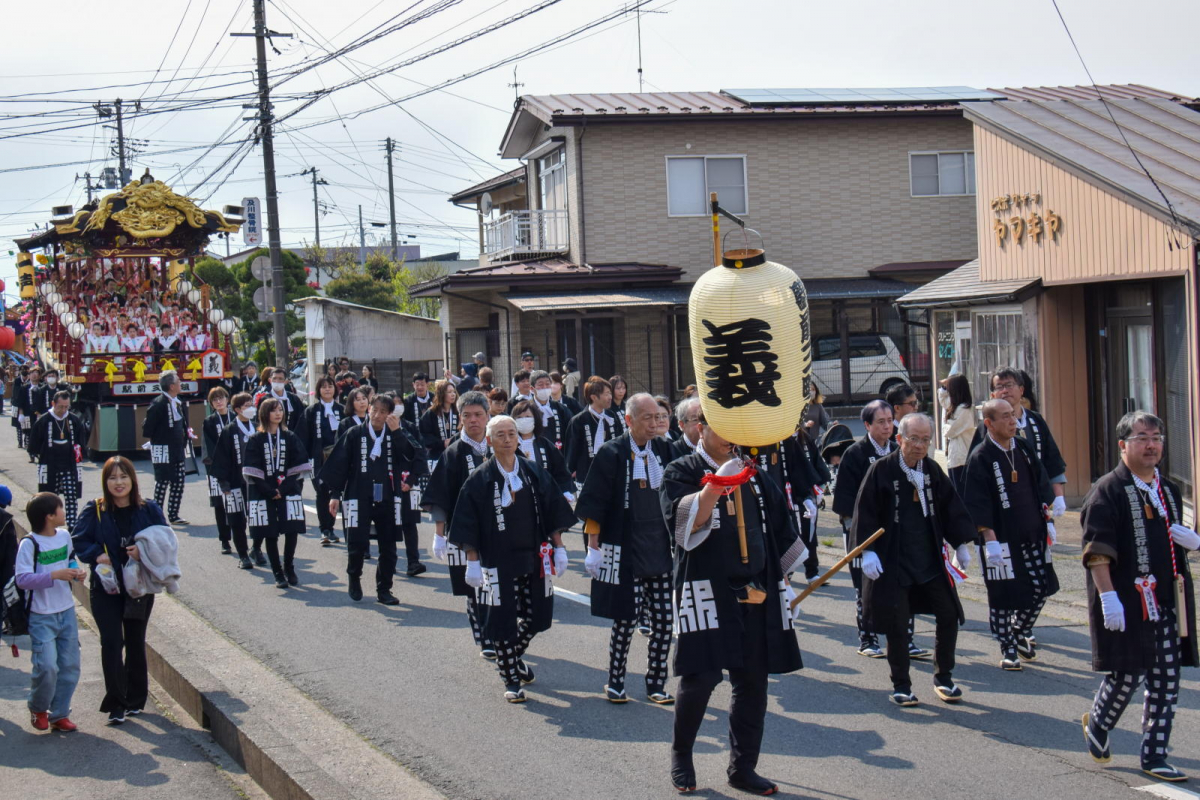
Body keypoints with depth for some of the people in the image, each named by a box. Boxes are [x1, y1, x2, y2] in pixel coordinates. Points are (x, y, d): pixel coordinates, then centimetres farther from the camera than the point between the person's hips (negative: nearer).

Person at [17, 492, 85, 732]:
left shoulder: (65, 536, 4)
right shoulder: (29, 544, -16)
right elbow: (22, 579, -21)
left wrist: (76, 573, -3)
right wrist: (55, 575, -28)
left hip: (67, 612, 6)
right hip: (42, 616, -6)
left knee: (70, 666, 6)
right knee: (47, 667, -12)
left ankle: (59, 714, 19)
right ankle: (38, 709, 14)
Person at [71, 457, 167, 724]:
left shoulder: (149, 510, -1)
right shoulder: (94, 511, -4)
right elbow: (78, 541, -1)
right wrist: (97, 555, -19)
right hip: (105, 587, -1)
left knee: (135, 643, 11)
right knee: (111, 643, -9)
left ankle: (135, 699, 25)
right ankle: (115, 704, -1)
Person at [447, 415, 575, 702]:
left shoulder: (534, 473, 3)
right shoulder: (479, 480, -5)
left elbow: (554, 513, 8)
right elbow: (468, 525, -6)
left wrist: (559, 548, 3)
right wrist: (472, 562, -10)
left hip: (534, 558, 3)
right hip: (498, 563, -3)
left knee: (536, 617, 10)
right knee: (503, 621, 1)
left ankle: (514, 656, 38)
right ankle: (511, 679, 15)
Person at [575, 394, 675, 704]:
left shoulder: (664, 451, 6)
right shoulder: (612, 453, -7)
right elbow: (594, 503, -7)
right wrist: (593, 545, -9)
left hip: (661, 550, 5)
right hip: (624, 552, -4)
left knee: (663, 620, 4)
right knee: (626, 619, -1)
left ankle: (656, 683, 16)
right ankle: (614, 682, 14)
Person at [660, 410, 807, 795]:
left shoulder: (753, 475, 15)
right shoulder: (681, 472, -1)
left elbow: (780, 533, 21)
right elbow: (685, 522, -19)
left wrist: (783, 583, 18)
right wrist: (716, 484, -30)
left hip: (756, 594, 5)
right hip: (706, 591, -5)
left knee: (752, 682, 5)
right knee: (700, 677, -9)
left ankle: (743, 767, 17)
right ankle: (681, 756, 14)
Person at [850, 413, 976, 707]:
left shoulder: (932, 470, 4)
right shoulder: (881, 470, -10)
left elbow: (950, 508, 12)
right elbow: (865, 512, -10)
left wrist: (961, 544, 11)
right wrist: (867, 551, -16)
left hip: (931, 561, 5)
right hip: (893, 563, -4)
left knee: (949, 615, 4)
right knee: (897, 625, -3)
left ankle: (943, 677, 21)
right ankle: (901, 685, 12)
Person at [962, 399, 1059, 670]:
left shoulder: (1024, 449, 8)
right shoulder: (980, 458, -11)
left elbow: (1042, 486, 16)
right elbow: (976, 505, -13)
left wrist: (1047, 522, 11)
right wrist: (989, 540, -18)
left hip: (1032, 535, 6)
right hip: (1001, 538, -6)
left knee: (1041, 587, 8)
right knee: (1004, 594, -1)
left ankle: (1021, 630, 32)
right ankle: (1008, 649, 12)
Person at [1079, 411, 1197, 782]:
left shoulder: (1169, 491, 14)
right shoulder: (1108, 491, -8)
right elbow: (1097, 549, -15)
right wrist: (1107, 595, -22)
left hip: (1168, 602, 7)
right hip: (1127, 603, -6)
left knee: (1166, 683, 6)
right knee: (1127, 675, -1)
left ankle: (1154, 755, 15)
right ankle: (1096, 726, 27)